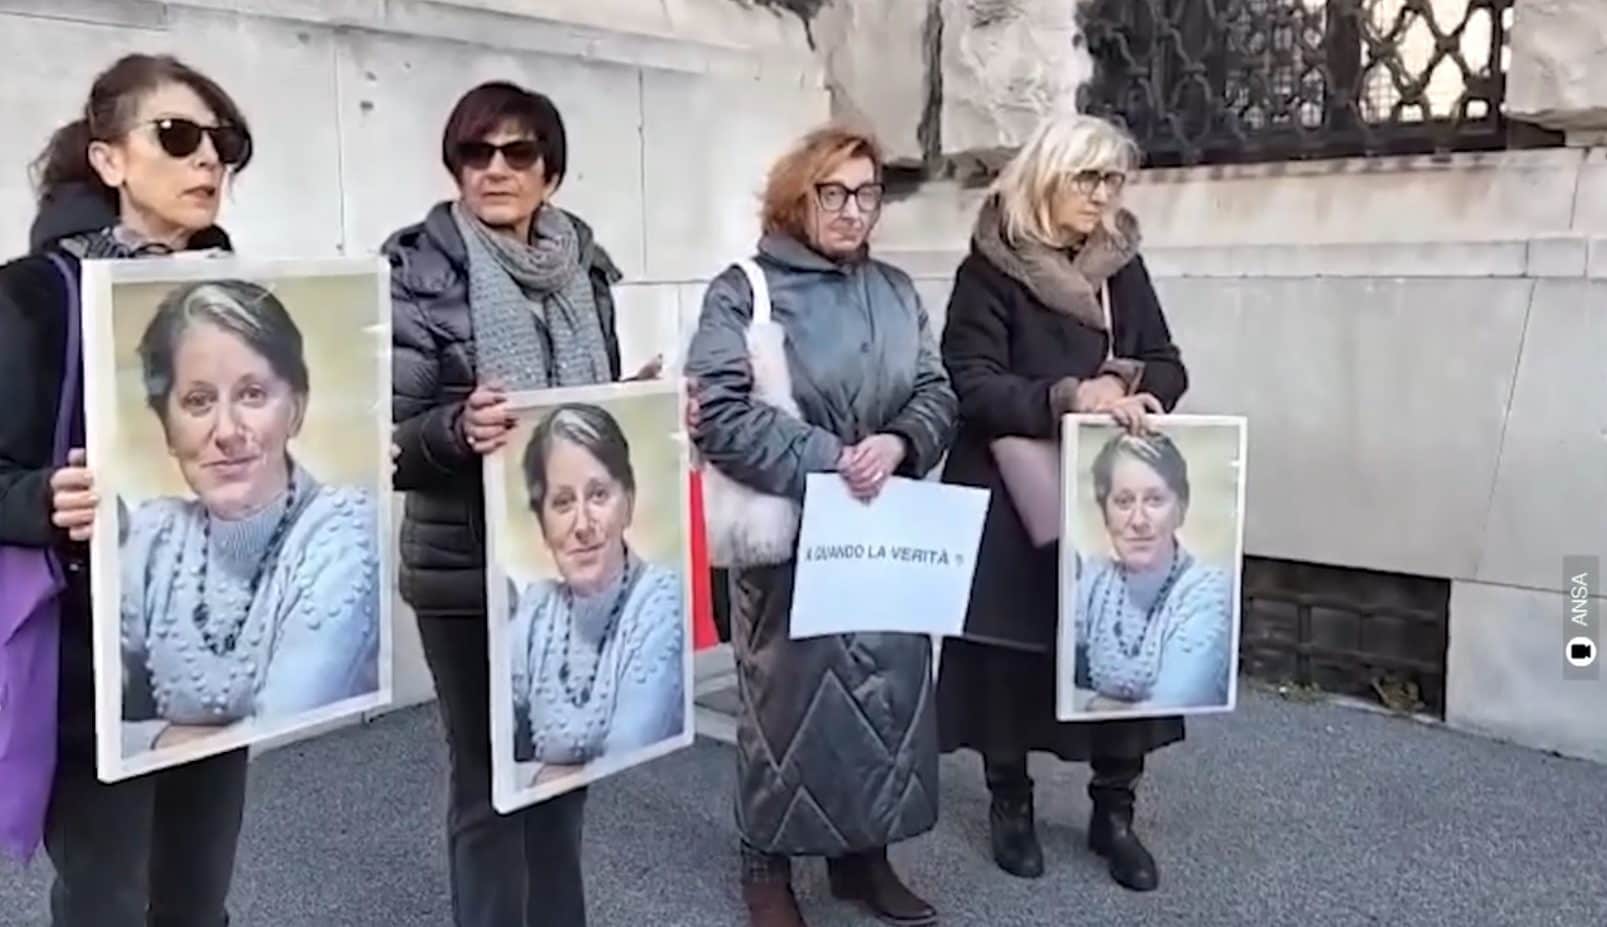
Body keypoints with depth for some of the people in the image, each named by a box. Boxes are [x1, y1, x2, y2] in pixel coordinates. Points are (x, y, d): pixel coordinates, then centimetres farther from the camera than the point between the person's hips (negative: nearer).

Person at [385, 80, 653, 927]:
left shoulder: (584, 267, 5)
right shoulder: (421, 272, -10)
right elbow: (386, 438, -12)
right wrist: (458, 428, -31)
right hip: (468, 571, -5)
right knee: (488, 781, 4)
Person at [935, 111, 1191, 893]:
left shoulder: (1123, 265, 9)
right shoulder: (991, 269, -6)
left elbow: (1168, 367, 8)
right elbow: (971, 383, -15)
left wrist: (1123, 385, -14)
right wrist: (1068, 396, -27)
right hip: (1013, 498, -4)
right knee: (1011, 644, 4)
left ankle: (1113, 810, 18)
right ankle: (1010, 802, 23)